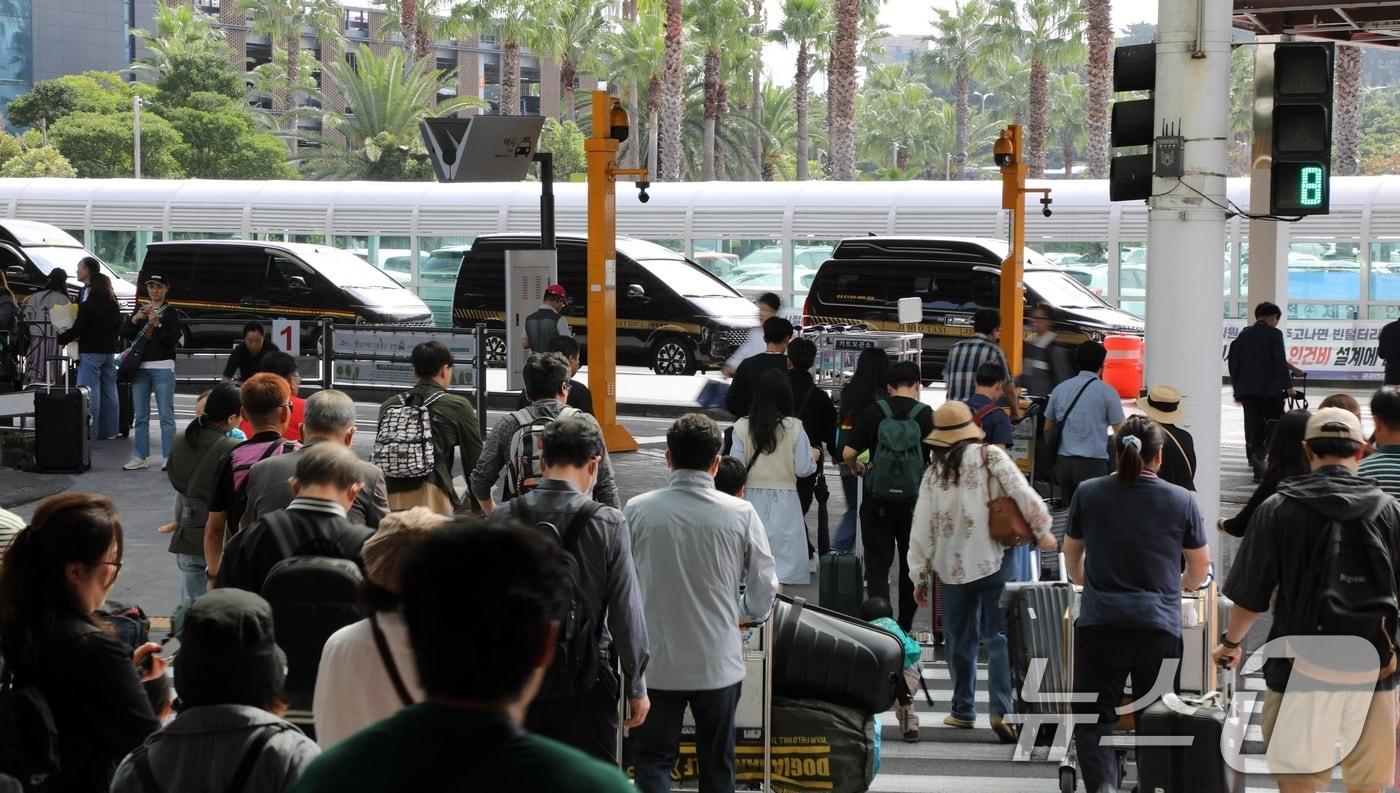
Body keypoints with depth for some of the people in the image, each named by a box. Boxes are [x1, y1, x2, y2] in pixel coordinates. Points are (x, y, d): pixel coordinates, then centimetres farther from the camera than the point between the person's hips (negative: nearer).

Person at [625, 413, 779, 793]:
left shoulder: (638, 510, -9)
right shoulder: (740, 514, -9)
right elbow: (765, 587, -1)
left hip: (656, 664, -1)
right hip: (719, 663, 1)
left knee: (653, 760, 9)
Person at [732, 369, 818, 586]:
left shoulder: (742, 427, -7)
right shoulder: (794, 428, -9)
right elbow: (803, 469, -6)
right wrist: (813, 456, 14)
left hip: (752, 498, 2)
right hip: (784, 499, -2)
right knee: (785, 556, 1)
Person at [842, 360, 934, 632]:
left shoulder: (873, 412, -3)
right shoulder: (927, 415, -4)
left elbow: (848, 452, -6)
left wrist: (857, 468, 15)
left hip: (877, 500, -1)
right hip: (915, 500, 1)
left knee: (878, 566, 3)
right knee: (911, 565, 17)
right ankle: (905, 626, 26)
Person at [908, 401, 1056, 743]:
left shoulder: (933, 473, 5)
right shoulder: (990, 456, -4)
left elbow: (922, 529, 6)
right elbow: (1022, 493, -12)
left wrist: (920, 576, 12)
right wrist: (1042, 531, 2)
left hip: (952, 565, 2)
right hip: (996, 559, -2)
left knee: (960, 638, 14)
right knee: (1000, 636, -2)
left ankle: (963, 710, 21)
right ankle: (1001, 709, -14)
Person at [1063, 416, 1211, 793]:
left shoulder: (1087, 494, 1)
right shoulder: (1181, 501, -1)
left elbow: (1072, 561, 17)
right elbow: (1200, 568, 13)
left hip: (1100, 624, 0)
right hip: (1160, 625, 0)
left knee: (1094, 719, 3)